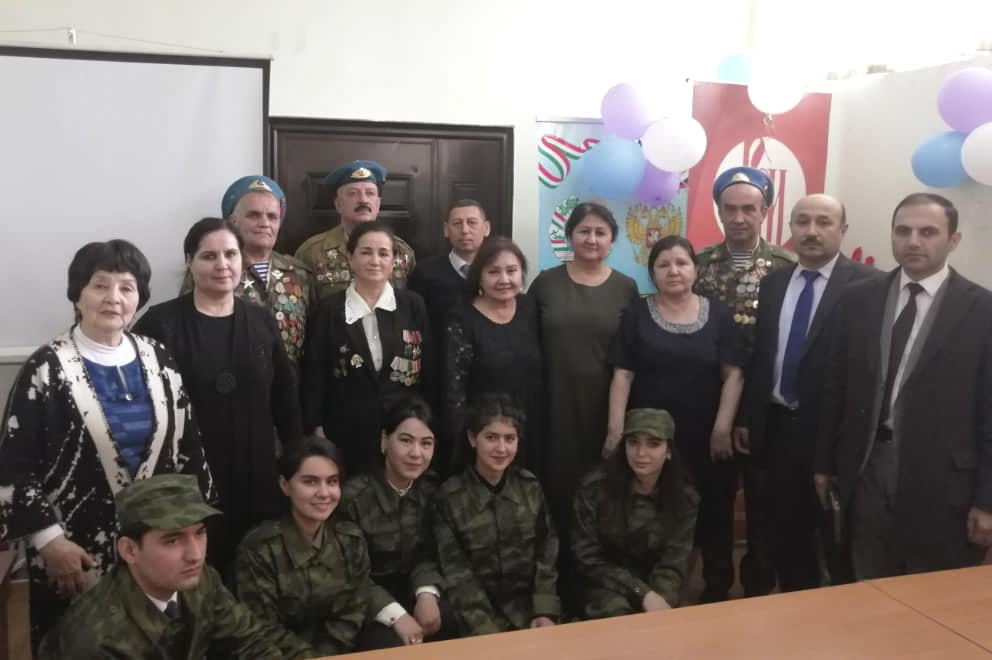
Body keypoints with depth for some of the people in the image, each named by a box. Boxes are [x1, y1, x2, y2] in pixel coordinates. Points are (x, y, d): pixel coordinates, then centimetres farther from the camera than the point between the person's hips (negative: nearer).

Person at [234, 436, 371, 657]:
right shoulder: (258, 549, -12)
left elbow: (352, 614, 1)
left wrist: (325, 654, -11)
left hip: (337, 650, 3)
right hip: (283, 654, -3)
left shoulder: (351, 540, 0)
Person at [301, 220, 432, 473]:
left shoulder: (413, 305, 2)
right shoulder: (329, 309, -1)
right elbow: (314, 375, 1)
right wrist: (316, 429, -3)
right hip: (347, 433, -1)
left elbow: (429, 370, 5)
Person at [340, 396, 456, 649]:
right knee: (391, 645, -30)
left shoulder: (432, 488, -2)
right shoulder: (354, 496, -17)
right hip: (365, 603, -4)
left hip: (414, 591, 4)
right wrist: (396, 615, -24)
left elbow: (428, 554, 3)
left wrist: (427, 593, -18)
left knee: (449, 626, -21)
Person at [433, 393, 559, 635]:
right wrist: (487, 629, -16)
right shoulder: (449, 497, -8)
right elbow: (457, 576, -8)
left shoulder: (530, 486, 2)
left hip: (529, 603, 3)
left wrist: (545, 611, -7)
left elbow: (547, 554, 4)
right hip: (480, 614, -2)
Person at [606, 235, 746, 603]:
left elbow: (733, 375, 0)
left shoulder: (718, 315, 3)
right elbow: (623, 375, -3)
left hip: (706, 438, 1)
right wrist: (616, 428, -10)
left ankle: (717, 587, 28)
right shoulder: (636, 314, 2)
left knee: (713, 515, 9)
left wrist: (723, 428, -8)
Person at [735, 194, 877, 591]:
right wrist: (745, 418, 9)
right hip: (778, 425, 5)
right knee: (788, 533, 17)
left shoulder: (867, 284, -10)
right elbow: (759, 354, 10)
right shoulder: (772, 283, 8)